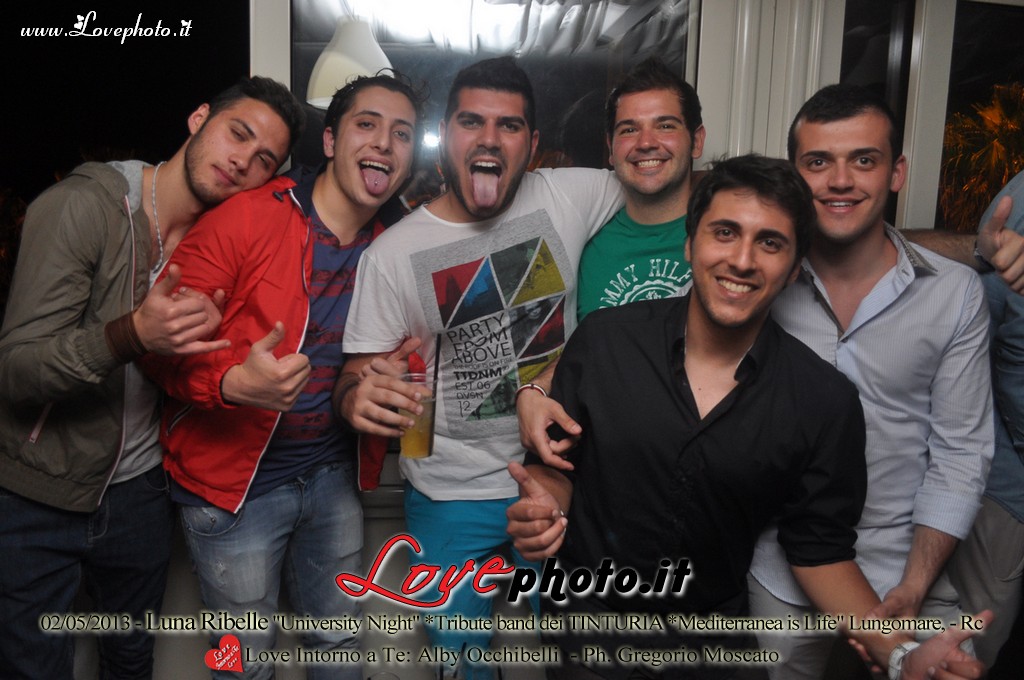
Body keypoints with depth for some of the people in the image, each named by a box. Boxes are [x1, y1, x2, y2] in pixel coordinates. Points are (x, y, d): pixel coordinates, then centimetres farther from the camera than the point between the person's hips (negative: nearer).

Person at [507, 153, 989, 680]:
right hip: (592, 623, 0)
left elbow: (819, 552, -5)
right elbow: (556, 462, -2)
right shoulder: (602, 340, -13)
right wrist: (547, 506, -23)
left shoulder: (827, 403, -13)